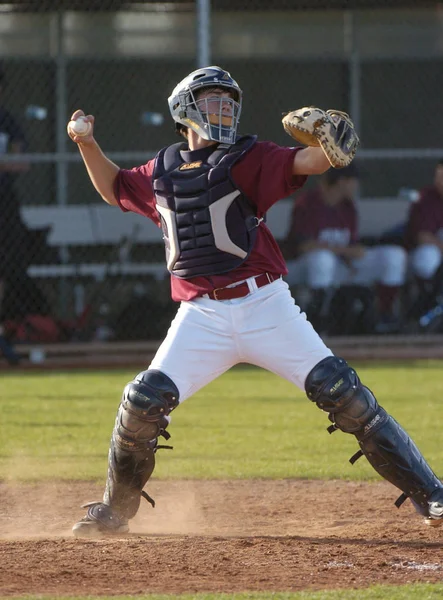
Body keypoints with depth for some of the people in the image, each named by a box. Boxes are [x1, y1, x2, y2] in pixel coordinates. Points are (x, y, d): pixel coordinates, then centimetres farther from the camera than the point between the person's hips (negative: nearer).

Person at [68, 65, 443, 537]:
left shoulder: (245, 159, 2)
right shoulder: (162, 171, 13)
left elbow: (306, 162, -14)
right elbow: (114, 188, 31)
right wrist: (87, 144, 16)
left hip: (265, 307, -2)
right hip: (200, 317, 3)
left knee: (341, 392, -11)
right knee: (143, 402, -10)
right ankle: (114, 511, 13)